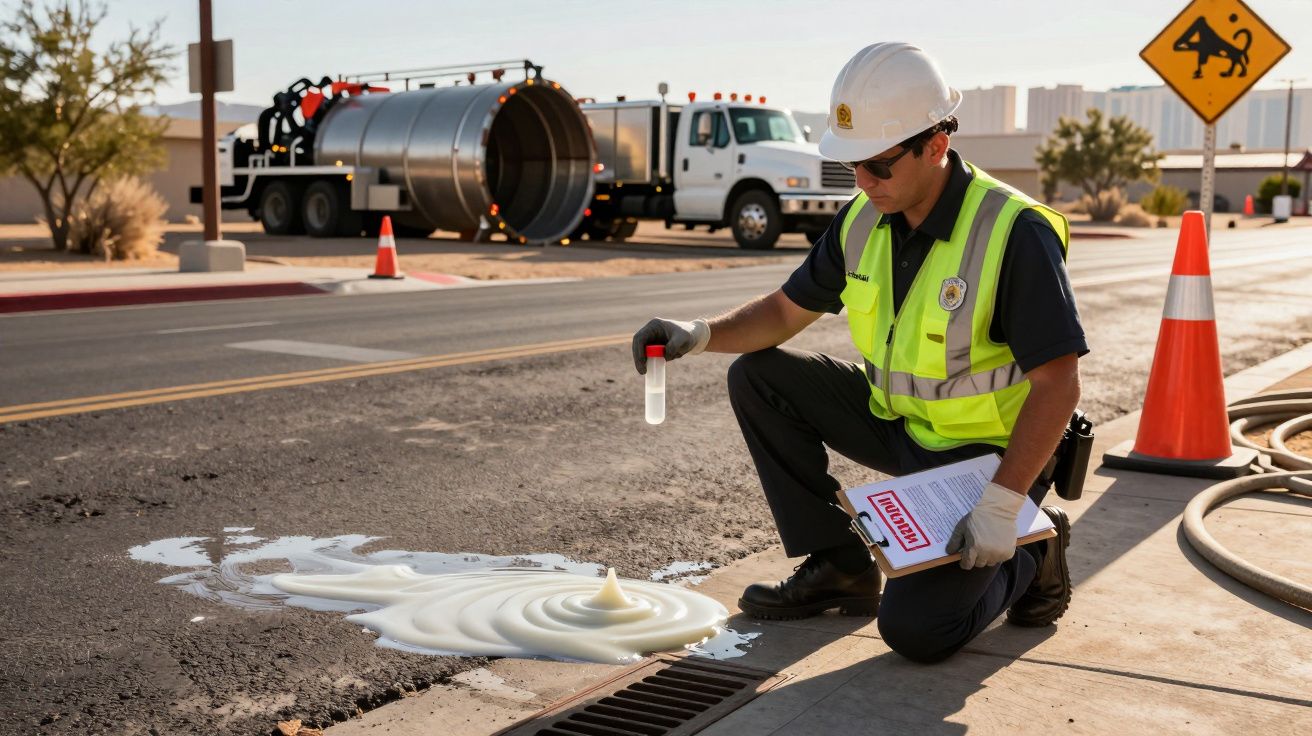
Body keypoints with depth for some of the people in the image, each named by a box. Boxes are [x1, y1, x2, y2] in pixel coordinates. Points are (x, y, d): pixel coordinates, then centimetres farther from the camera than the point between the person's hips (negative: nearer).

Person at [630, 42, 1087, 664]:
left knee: (914, 629, -21)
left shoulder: (1017, 233, -25)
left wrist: (1001, 503, -30)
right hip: (897, 422, 7)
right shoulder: (864, 221, -4)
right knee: (758, 379, -4)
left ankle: (1029, 554, 11)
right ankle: (839, 568, 5)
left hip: (988, 453, -7)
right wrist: (702, 333, -14)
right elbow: (786, 310, 5)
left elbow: (1058, 385, -24)